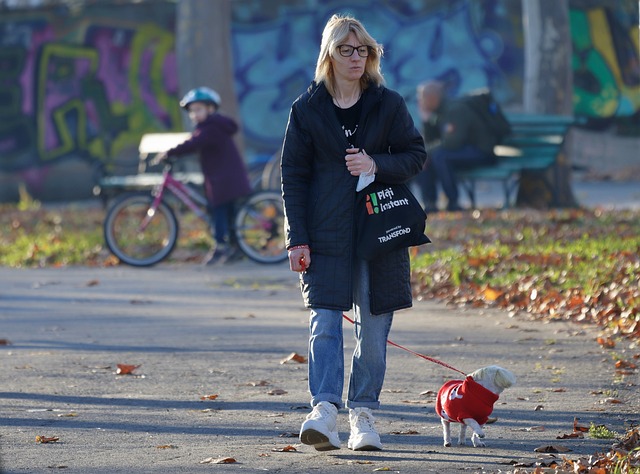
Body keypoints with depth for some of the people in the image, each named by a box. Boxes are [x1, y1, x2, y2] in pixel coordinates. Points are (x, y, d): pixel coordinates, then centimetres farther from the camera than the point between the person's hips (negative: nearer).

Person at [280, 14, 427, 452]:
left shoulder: (389, 104, 4)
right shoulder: (307, 109, 3)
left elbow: (416, 155, 7)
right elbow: (294, 175, 2)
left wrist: (377, 164, -14)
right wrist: (298, 239, -5)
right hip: (326, 233, -1)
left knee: (373, 327, 4)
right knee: (325, 324, -12)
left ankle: (364, 415, 13)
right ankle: (325, 410, -21)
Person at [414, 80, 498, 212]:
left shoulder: (456, 110, -20)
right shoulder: (440, 113, 8)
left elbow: (453, 142, -29)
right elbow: (429, 141, 11)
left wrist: (429, 150, -19)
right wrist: (425, 120, -3)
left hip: (482, 152, -9)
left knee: (439, 155, -32)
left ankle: (453, 203, -23)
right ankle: (430, 203, -4)